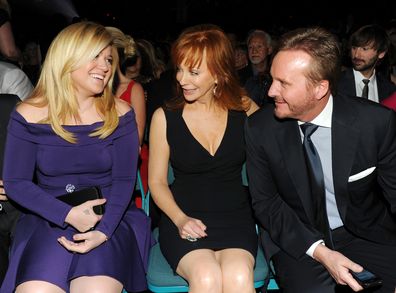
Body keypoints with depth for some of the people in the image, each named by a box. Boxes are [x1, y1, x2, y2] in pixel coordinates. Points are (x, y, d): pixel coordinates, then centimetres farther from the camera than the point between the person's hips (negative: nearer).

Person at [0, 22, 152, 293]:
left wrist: (103, 231, -18)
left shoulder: (119, 114, -1)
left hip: (110, 219, 0)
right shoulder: (29, 116, -2)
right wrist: (68, 215, -15)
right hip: (47, 220, 0)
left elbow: (124, 181, -2)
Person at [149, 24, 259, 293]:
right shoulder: (165, 117, 0)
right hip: (183, 218, 0)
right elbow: (157, 182, 4)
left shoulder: (245, 110, 2)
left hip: (235, 217, 1)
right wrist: (180, 219, -9)